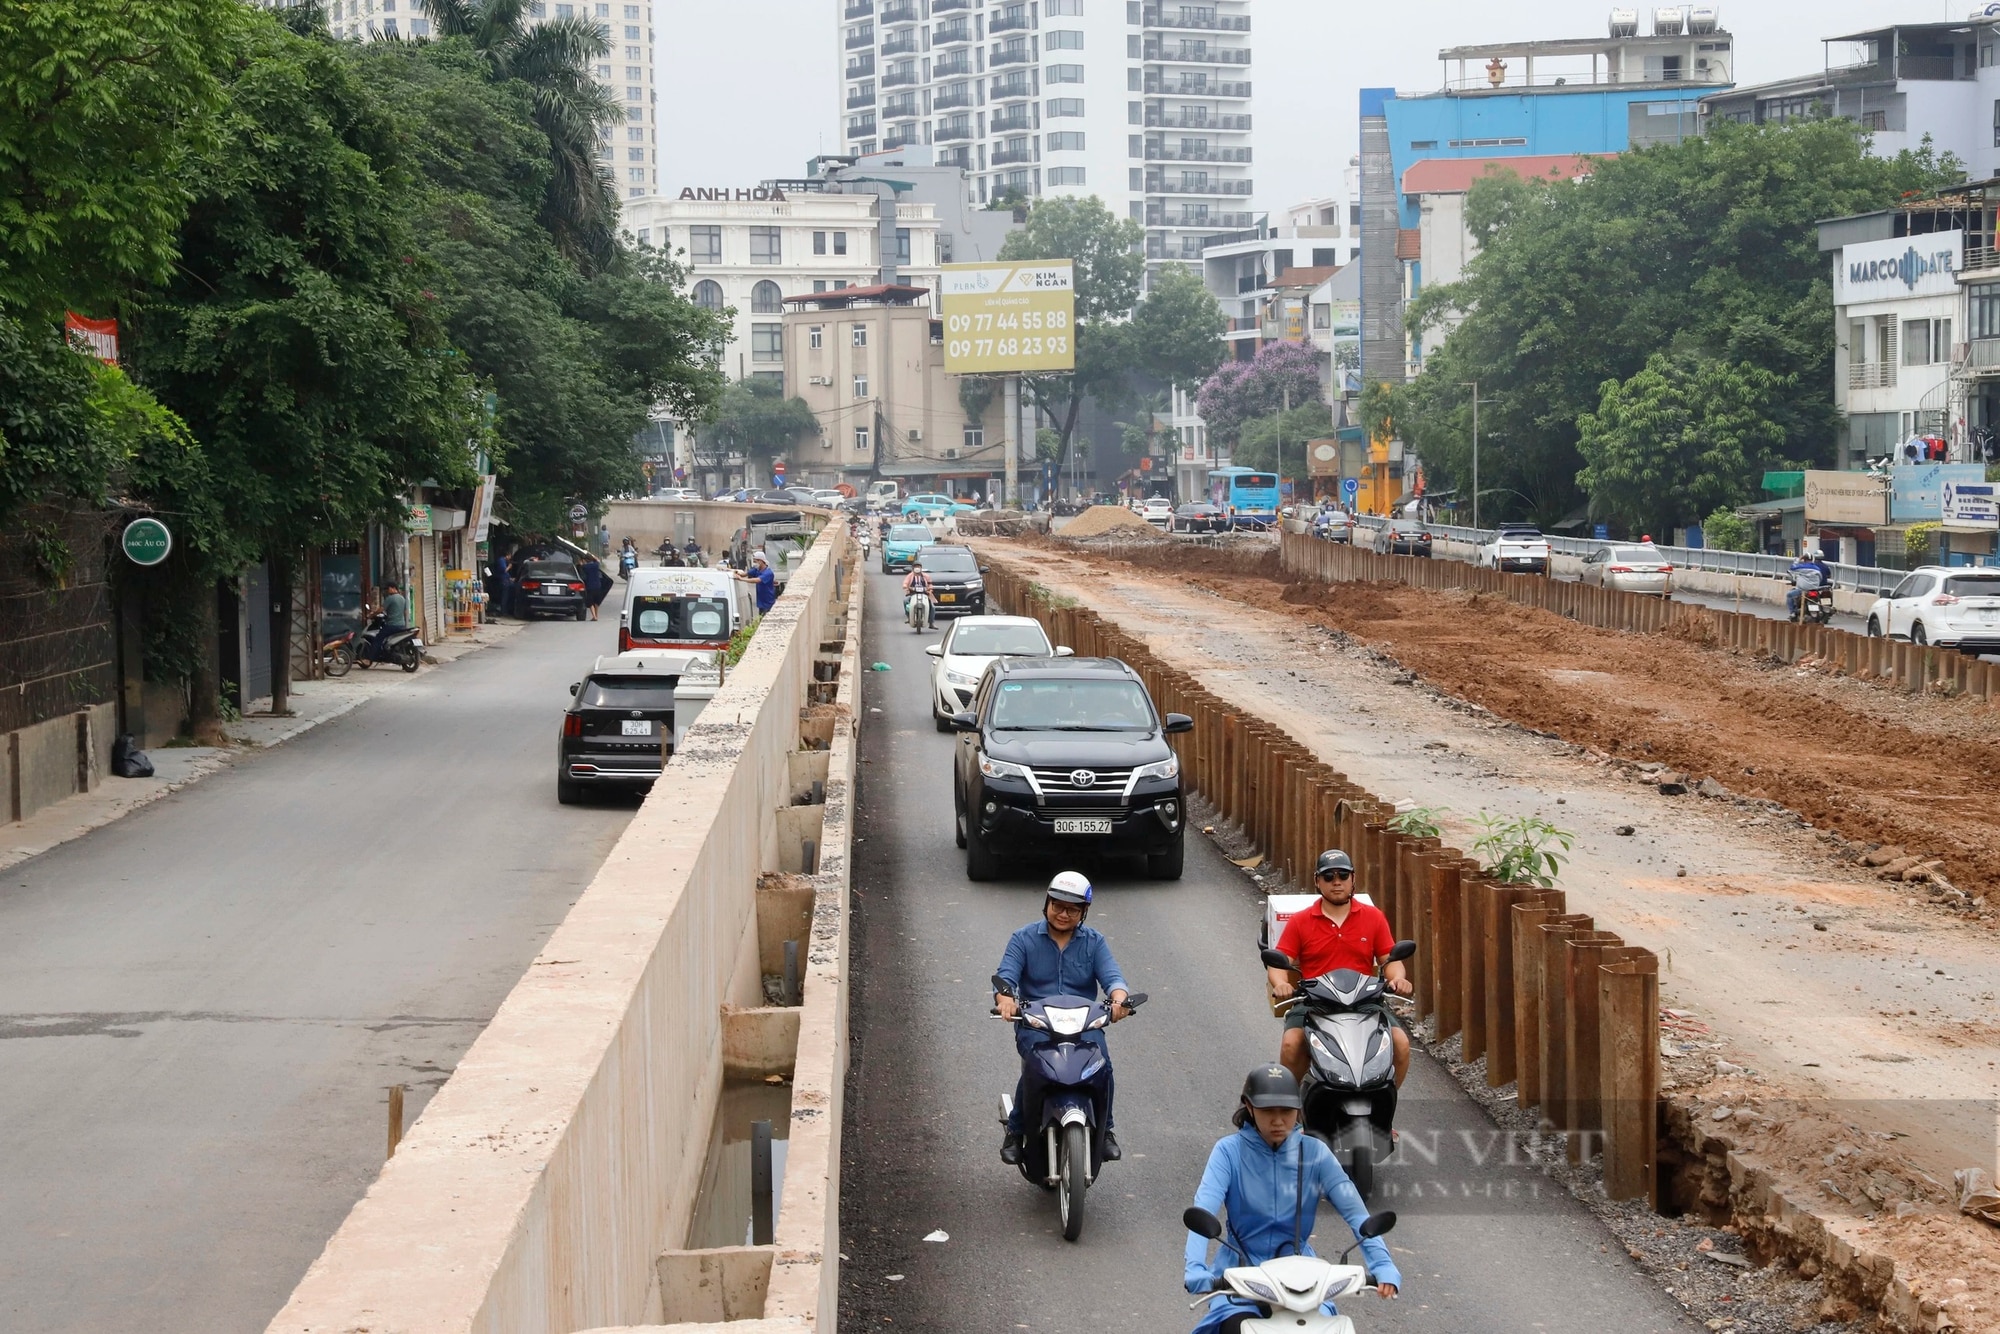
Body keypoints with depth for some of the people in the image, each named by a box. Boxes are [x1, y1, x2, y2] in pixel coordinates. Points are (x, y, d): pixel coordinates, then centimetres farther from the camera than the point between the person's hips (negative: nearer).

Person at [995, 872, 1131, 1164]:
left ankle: (1104, 1131, -6)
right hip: (1034, 1024, -1)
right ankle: (1015, 1132, -13)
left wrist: (1118, 999, -27)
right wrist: (1005, 999, -31)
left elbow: (1111, 976, -3)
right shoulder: (1024, 939, 6)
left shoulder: (1094, 942, 11)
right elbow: (1006, 975, -6)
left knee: (1101, 1063, -27)